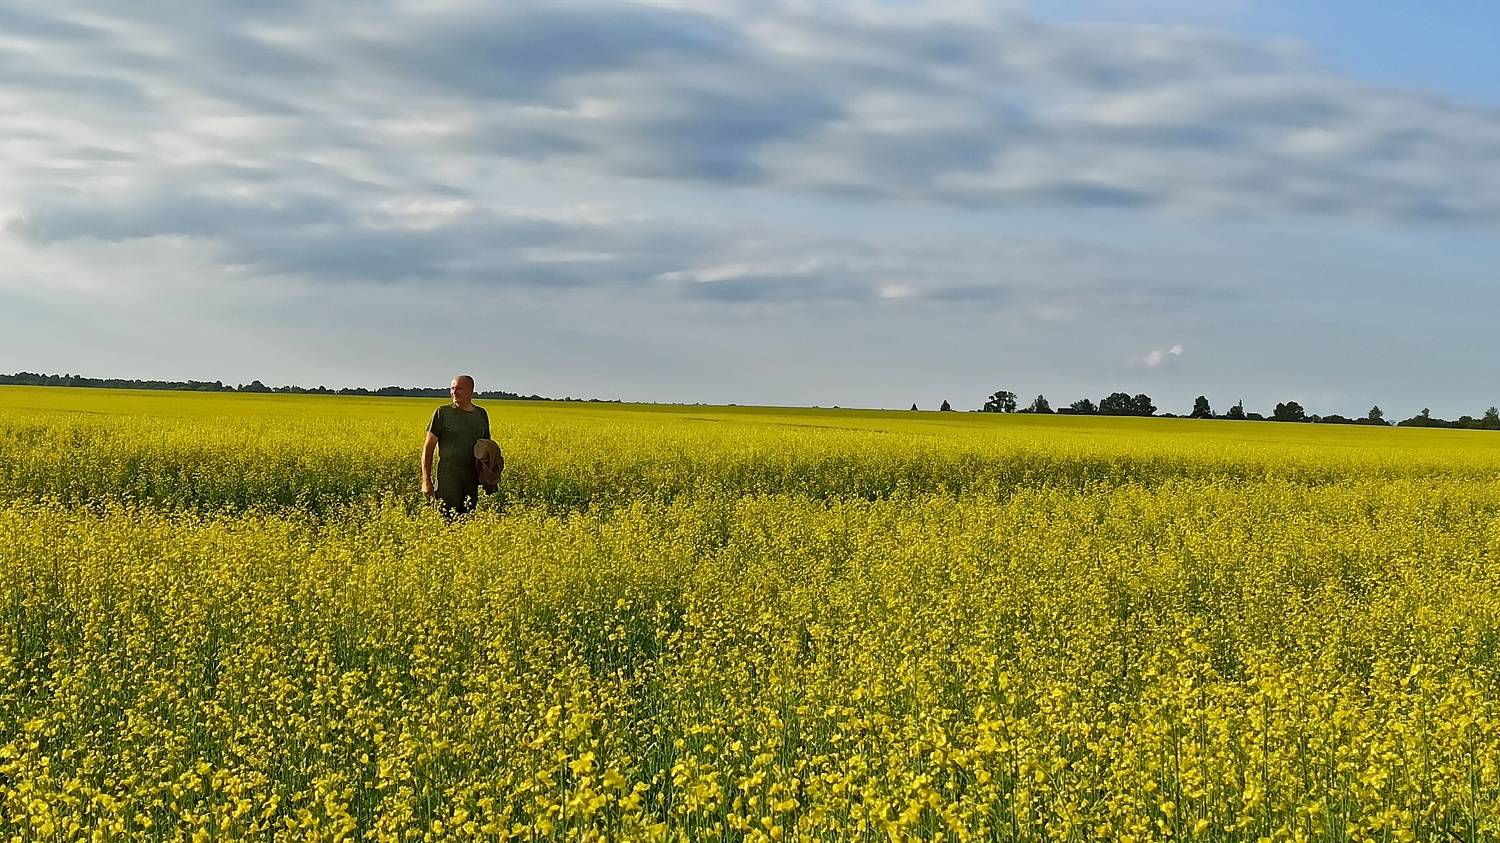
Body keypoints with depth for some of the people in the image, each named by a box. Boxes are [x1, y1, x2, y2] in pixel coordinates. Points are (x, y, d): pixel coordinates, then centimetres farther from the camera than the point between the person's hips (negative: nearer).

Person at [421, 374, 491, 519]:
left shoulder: (481, 414, 11)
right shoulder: (443, 413, 0)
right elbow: (428, 447, -1)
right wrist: (426, 480, -8)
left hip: (473, 478, 4)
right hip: (449, 474, -4)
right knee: (447, 518, -8)